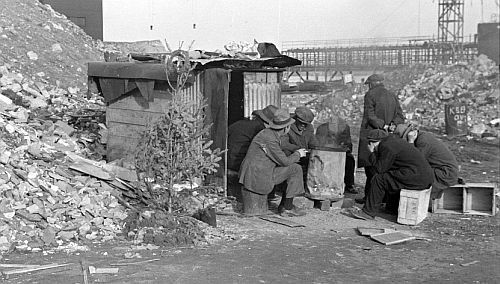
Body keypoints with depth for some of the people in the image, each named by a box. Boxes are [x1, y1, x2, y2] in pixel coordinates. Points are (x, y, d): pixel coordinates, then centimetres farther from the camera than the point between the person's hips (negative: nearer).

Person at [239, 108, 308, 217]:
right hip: (259, 178, -10)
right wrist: (298, 154, 3)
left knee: (293, 171, 18)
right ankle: (287, 207, 3)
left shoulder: (269, 133, 10)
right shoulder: (270, 139, -21)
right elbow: (284, 161, -15)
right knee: (296, 169, -4)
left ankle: (283, 205, 19)